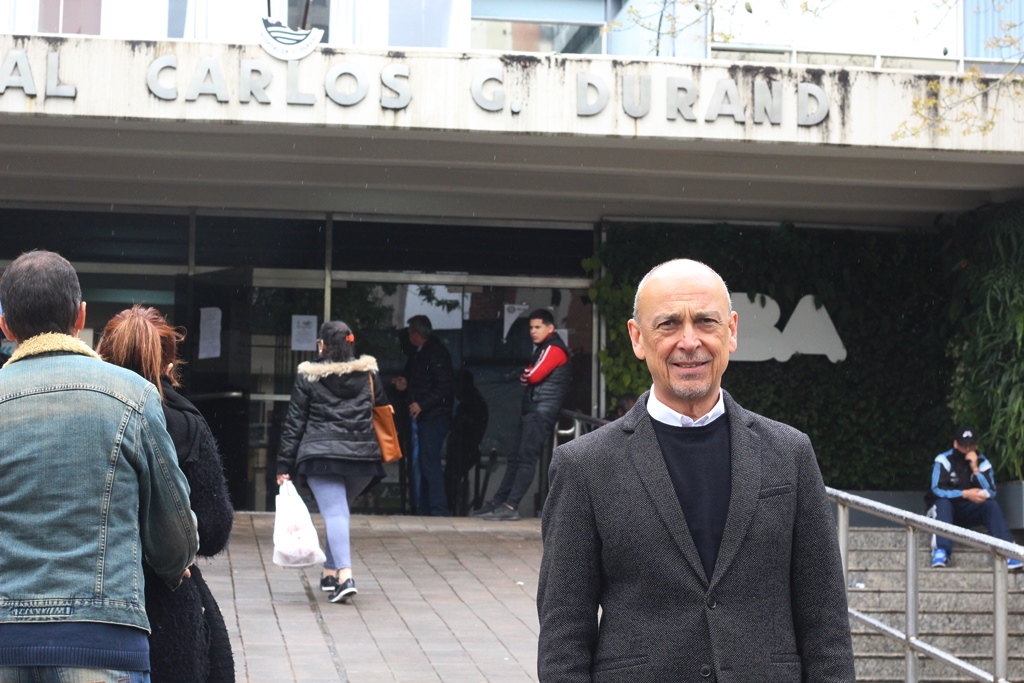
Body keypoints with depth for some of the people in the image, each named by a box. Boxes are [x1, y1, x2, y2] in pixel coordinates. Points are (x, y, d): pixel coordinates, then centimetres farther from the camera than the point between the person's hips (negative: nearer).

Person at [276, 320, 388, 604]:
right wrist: (380, 452, 23)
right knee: (339, 511, 19)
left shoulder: (308, 376, 3)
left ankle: (344, 575, -24)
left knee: (334, 513, -8)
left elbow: (294, 422, 3)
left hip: (321, 454, -3)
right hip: (363, 454, 3)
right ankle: (330, 571, 25)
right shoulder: (368, 373, 10)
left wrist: (285, 466, 5)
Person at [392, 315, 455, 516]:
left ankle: (439, 510, -9)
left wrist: (421, 404, -21)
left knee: (430, 462, -12)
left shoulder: (436, 353, -13)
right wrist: (405, 384, 8)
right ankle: (424, 509, 15)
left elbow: (445, 386, -20)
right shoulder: (418, 353, 16)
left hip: (434, 416, -10)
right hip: (420, 416, 10)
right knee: (421, 464, 10)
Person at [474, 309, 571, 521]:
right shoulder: (543, 349, 22)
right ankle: (497, 503, 10)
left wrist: (524, 376, 3)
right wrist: (527, 377, 0)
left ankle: (511, 507, -16)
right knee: (516, 458, 9)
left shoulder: (554, 349, -9)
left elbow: (533, 376, -18)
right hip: (532, 411, 10)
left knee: (526, 459, -13)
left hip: (541, 413, -10)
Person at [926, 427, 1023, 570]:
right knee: (943, 502, -34)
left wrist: (975, 469, -21)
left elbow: (991, 493, -12)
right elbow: (937, 490, -21)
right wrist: (965, 494, -30)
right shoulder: (944, 460, -10)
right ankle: (941, 551, -46)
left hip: (969, 512, 3)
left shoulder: (982, 462, 0)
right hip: (945, 510, -3)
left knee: (991, 505, -23)